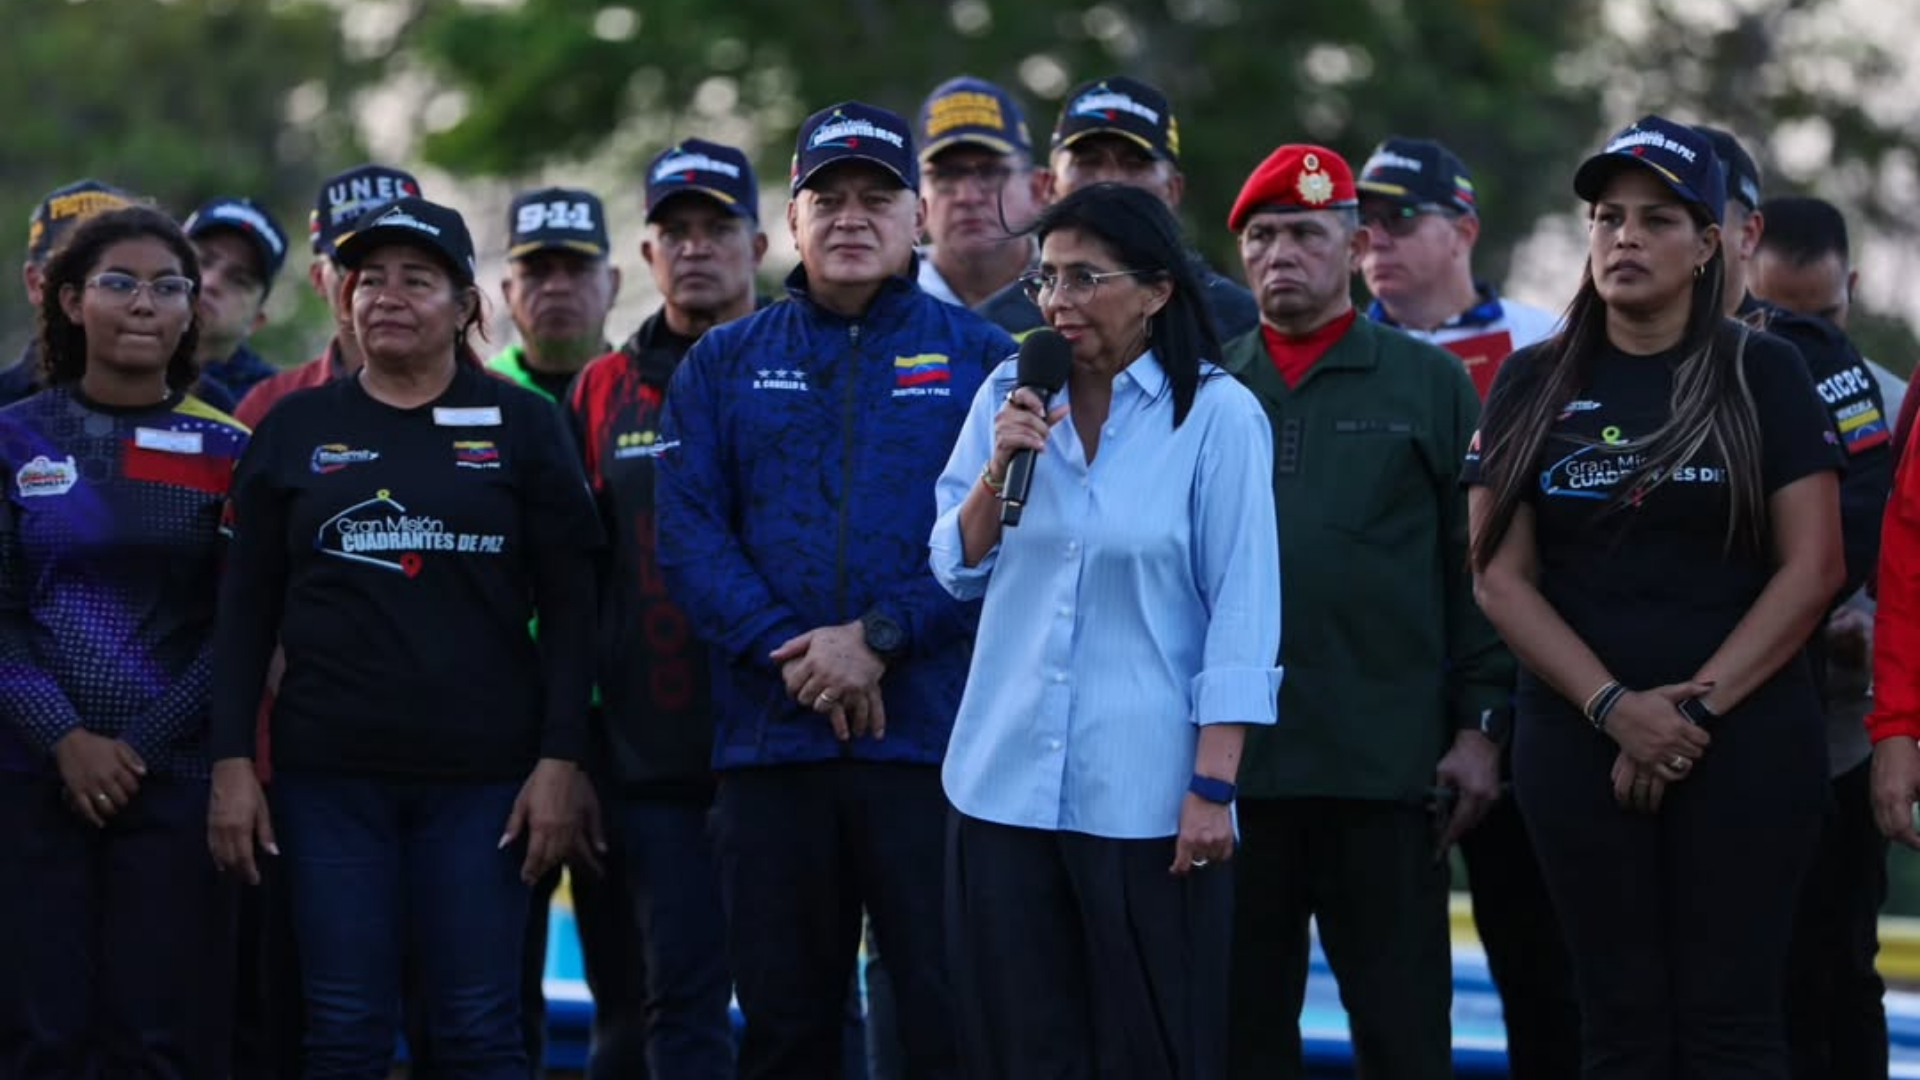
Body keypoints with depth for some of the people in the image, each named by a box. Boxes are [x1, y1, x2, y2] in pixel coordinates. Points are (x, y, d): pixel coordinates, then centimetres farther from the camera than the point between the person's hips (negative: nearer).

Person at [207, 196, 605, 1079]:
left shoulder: (520, 425, 5)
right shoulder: (294, 429, 9)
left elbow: (567, 608, 2)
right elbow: (246, 610, 8)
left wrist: (558, 762, -6)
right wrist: (231, 764, 0)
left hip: (483, 775, -1)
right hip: (328, 774, 1)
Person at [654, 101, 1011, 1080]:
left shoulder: (979, 358, 6)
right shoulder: (723, 364, 12)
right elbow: (689, 534, 2)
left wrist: (882, 637, -15)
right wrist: (786, 651, -11)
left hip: (934, 737, -2)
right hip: (770, 737, 2)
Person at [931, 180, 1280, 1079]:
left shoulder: (1218, 414, -5)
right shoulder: (1008, 398, 9)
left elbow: (1242, 610, -7)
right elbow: (957, 570, 11)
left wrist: (1213, 783, -12)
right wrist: (1000, 467, -7)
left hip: (1145, 793, -4)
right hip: (1004, 780, 4)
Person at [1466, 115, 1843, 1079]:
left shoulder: (1764, 374, 3)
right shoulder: (1533, 383, 8)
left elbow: (1811, 568, -3)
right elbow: (1500, 576, 2)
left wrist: (1697, 707, -11)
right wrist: (1614, 706, -10)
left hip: (1747, 740, -2)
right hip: (1579, 738, 2)